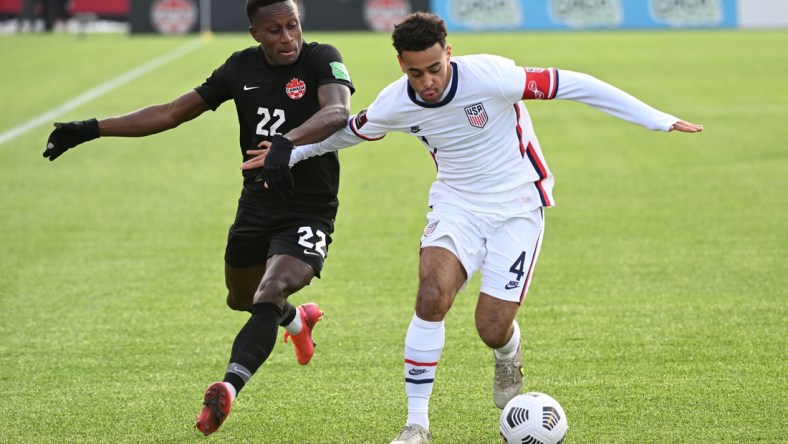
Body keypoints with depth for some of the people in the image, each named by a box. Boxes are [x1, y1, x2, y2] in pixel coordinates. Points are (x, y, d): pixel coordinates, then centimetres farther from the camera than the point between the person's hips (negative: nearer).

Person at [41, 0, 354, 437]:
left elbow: (338, 113, -36)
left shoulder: (322, 60, -15)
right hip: (255, 208, 7)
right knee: (241, 299, 25)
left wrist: (287, 143, -54)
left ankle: (227, 390, -38)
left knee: (268, 298, -27)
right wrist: (90, 130, 3)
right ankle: (298, 320, 57)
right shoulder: (243, 67, 1)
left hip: (308, 215, -6)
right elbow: (172, 113, 6)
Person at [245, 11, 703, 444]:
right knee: (432, 295, -24)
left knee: (493, 328, -9)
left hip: (518, 205, -3)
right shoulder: (395, 104, -10)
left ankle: (508, 362, 33)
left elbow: (571, 85, -22)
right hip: (456, 204, 3)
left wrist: (657, 119, -22)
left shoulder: (489, 76, -25)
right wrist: (290, 154, 21)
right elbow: (351, 129, 13)